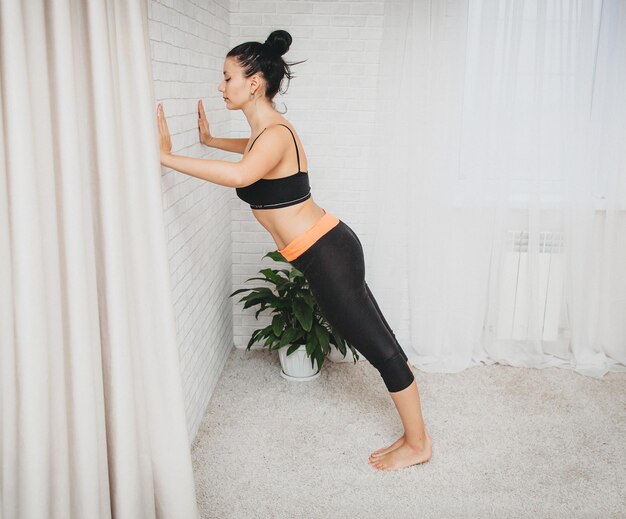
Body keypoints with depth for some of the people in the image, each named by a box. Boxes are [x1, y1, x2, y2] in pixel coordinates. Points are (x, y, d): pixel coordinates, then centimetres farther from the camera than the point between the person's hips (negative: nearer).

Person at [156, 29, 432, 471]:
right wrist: (209, 140, 38)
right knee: (380, 345, 18)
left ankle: (418, 443, 21)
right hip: (330, 248, 10)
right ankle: (414, 436, 33)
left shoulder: (274, 134, -19)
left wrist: (166, 157, -35)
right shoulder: (268, 130, 12)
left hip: (327, 255, -10)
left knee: (381, 349, 4)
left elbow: (241, 174, -43)